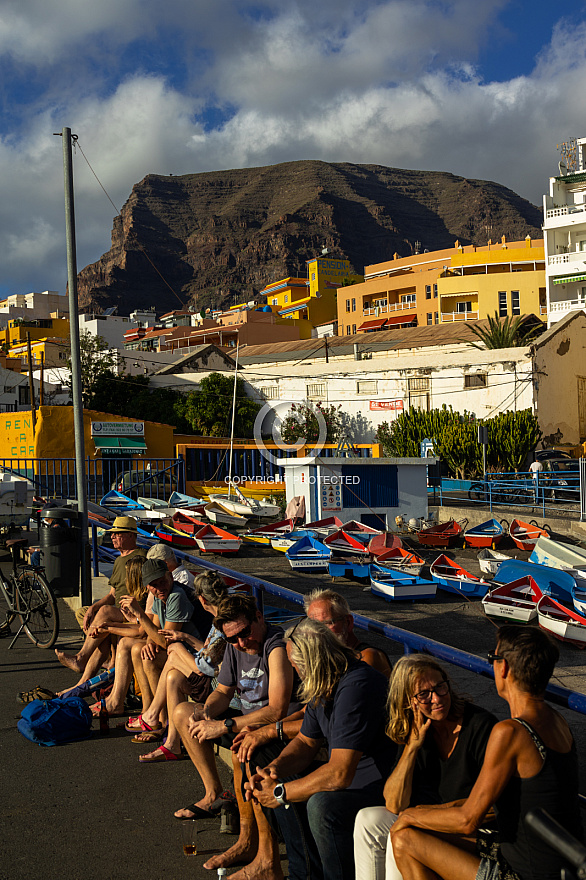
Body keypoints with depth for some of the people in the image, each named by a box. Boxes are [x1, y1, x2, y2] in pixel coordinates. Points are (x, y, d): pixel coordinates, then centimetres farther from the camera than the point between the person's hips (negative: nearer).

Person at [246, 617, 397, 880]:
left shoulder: (355, 688, -29)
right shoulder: (323, 684, 3)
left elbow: (339, 774, -32)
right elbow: (306, 742, 12)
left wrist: (281, 793, -21)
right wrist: (273, 768, -8)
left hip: (385, 785, -10)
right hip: (349, 773, 10)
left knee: (322, 804, -31)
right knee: (283, 781, 8)